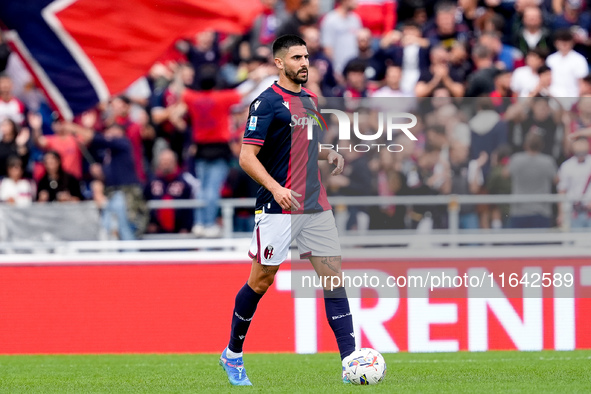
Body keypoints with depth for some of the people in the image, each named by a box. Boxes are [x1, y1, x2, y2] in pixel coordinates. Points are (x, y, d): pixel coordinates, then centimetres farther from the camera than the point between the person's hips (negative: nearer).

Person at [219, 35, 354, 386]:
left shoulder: (309, 99, 15)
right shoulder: (268, 102, -9)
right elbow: (247, 157, -13)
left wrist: (329, 155, 8)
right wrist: (276, 189, -26)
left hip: (315, 205, 7)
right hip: (278, 209, -7)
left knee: (334, 275, -2)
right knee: (261, 281, 0)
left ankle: (350, 359, -4)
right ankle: (233, 354, 19)